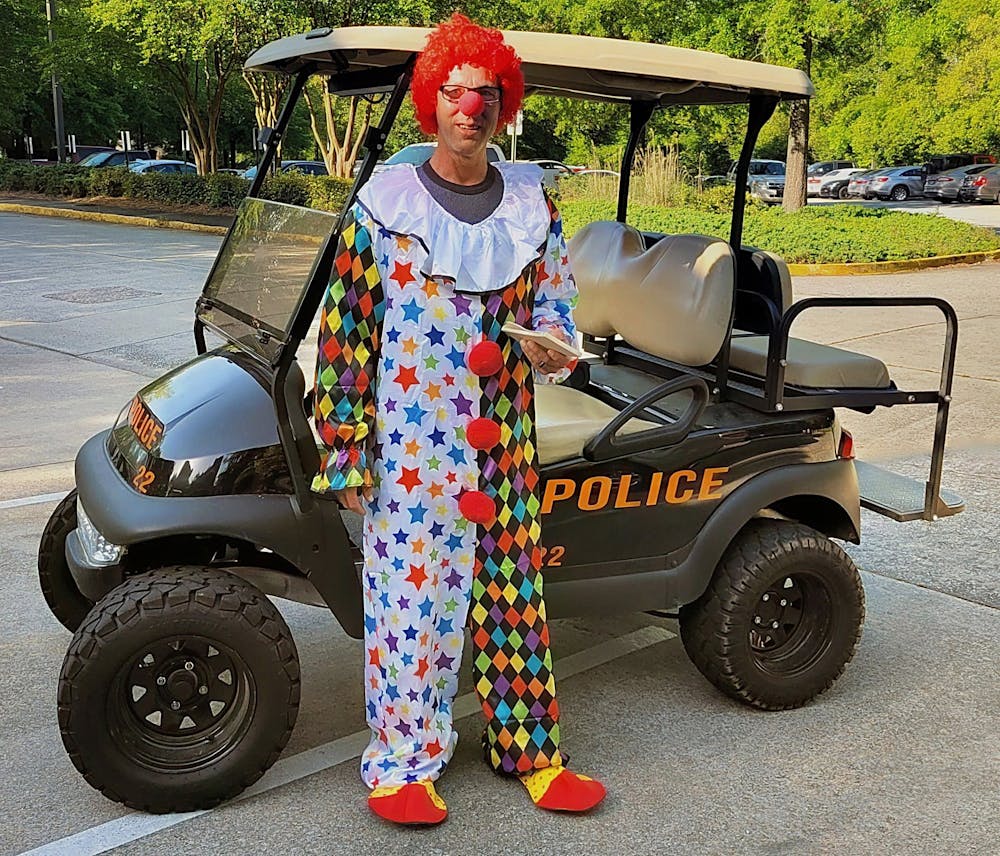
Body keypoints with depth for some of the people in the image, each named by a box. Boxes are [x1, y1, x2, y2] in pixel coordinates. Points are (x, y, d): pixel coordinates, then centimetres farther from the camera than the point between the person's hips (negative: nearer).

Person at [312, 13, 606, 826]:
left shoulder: (532, 203, 6)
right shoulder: (385, 201, -4)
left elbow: (556, 304, 10)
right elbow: (347, 326, -4)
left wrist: (553, 349, -15)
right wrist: (346, 448, -7)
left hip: (505, 440, 3)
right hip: (412, 445, -3)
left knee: (513, 586, 11)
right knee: (410, 592, 2)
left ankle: (527, 747, 27)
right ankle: (400, 763, 21)